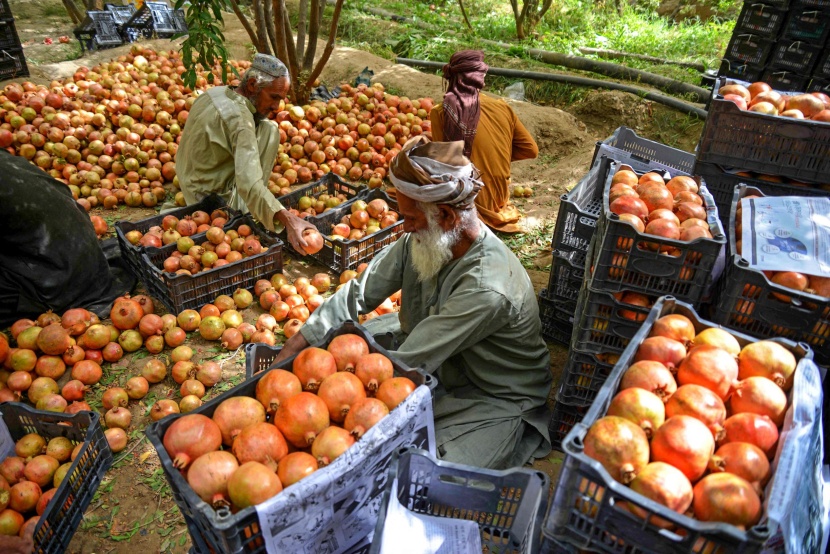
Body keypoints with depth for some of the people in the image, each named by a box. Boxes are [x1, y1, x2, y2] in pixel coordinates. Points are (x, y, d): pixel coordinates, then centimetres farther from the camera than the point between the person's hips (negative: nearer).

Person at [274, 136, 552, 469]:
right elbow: (357, 295, -10)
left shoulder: (486, 287, -36)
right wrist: (287, 355, -13)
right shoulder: (421, 241, -13)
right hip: (435, 364, 7)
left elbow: (406, 363, -32)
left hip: (498, 402, -6)